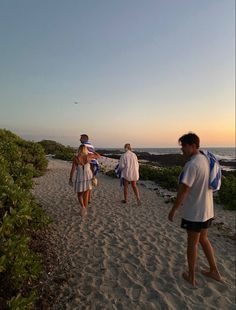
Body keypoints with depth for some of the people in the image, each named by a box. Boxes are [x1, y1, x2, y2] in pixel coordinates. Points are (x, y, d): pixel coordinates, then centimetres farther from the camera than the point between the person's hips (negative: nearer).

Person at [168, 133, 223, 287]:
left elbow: (184, 189, -25)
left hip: (194, 212, -8)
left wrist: (173, 209, -14)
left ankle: (191, 277, 28)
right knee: (203, 239, 24)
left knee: (192, 243, 10)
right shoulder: (206, 160, 3)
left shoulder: (192, 164, -25)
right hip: (207, 210, 8)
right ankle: (215, 271, 36)